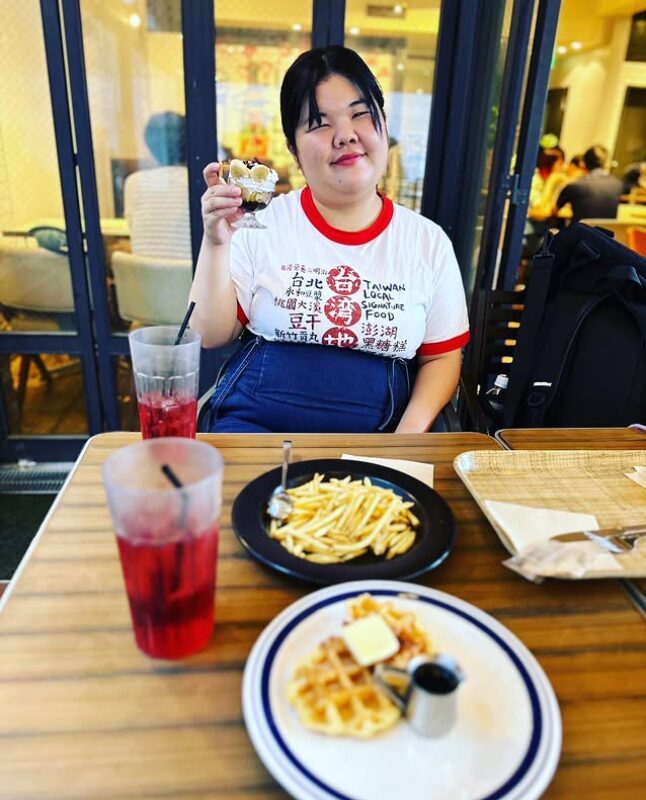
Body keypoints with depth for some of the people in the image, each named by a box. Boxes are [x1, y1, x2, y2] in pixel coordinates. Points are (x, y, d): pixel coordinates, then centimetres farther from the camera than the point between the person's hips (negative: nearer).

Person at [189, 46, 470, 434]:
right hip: (255, 425, 0)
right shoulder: (261, 222, -1)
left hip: (374, 439, 1)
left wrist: (410, 434, -9)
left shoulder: (429, 241, 2)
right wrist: (216, 243, -15)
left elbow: (441, 357, 7)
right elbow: (211, 336, -2)